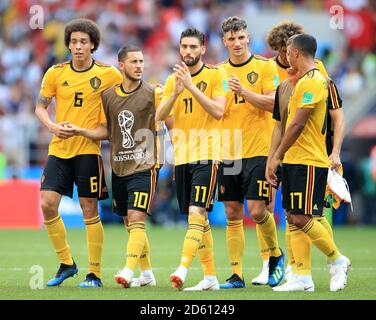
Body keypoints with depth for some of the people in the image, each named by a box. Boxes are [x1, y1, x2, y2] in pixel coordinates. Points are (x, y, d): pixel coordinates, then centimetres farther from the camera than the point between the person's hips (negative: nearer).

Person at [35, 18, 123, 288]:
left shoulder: (108, 74, -3)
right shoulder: (55, 73, 4)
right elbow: (40, 107, 10)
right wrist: (52, 125, -8)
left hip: (88, 148, -3)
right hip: (59, 148, 3)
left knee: (90, 210, -3)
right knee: (47, 203, -6)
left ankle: (94, 274, 5)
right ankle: (66, 263, 12)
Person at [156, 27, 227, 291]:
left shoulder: (216, 75, -2)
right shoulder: (173, 79, 13)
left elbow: (218, 111, -13)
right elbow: (159, 116, 4)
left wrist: (191, 86, -18)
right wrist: (176, 92, -13)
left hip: (207, 154, -6)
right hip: (182, 156, 6)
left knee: (197, 212, -17)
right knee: (198, 218, 8)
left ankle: (183, 269, -27)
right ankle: (210, 277, 13)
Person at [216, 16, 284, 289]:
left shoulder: (265, 67, -1)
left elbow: (272, 103, -10)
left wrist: (243, 91, -20)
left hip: (257, 151, -4)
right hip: (228, 153, 4)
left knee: (257, 211, -9)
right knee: (232, 215, 3)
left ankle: (275, 254, 17)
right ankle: (237, 275, 6)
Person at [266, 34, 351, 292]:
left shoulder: (312, 81, -15)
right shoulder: (304, 81, 17)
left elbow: (298, 124, -19)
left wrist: (277, 157, -15)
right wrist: (278, 157, 20)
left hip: (309, 163, -10)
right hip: (295, 161, 10)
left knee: (301, 218, -10)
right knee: (293, 218, 5)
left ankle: (338, 261, 7)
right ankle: (302, 278, 6)